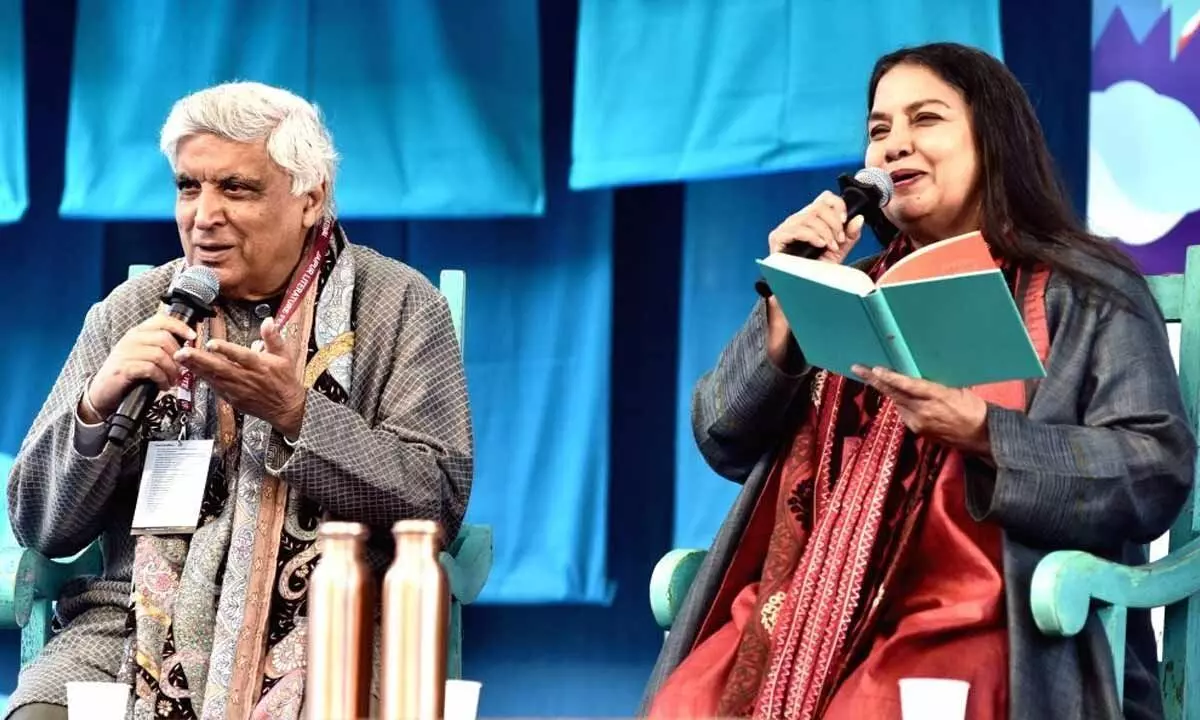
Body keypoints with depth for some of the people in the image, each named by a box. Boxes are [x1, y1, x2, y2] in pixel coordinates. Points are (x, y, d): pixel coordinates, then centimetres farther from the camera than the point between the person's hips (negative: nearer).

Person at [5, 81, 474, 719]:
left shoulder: (401, 308, 5)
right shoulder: (128, 316, 11)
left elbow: (439, 503, -5)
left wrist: (295, 414, -16)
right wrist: (96, 406, -10)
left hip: (326, 626, -2)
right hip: (137, 620, 2)